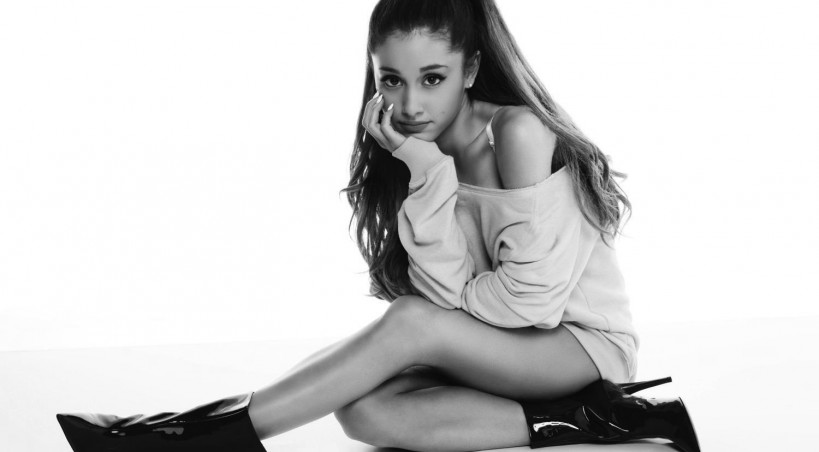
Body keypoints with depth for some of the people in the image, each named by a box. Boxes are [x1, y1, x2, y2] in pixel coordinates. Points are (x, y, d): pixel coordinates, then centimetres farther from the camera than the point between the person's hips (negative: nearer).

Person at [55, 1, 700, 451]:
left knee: (411, 323, -28)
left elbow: (529, 296, -21)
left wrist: (456, 299, -5)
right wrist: (427, 174, -21)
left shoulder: (519, 133, -21)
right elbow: (452, 294, -14)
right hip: (502, 351, 6)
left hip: (587, 343, -6)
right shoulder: (420, 151, 0)